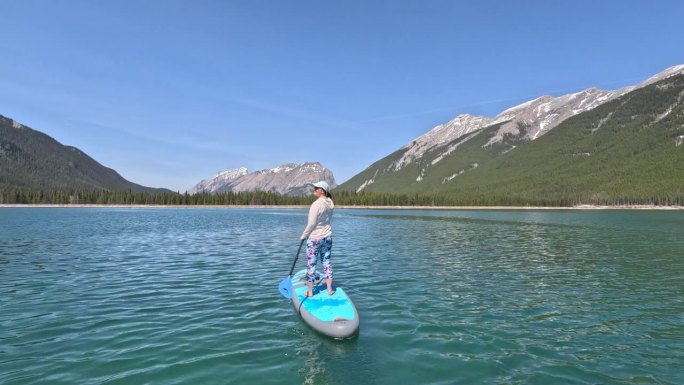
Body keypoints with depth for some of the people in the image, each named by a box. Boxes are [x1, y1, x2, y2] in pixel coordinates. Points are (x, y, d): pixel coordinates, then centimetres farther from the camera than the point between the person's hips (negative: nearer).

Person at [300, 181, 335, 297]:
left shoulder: (316, 204, -20)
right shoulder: (330, 203, 2)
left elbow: (311, 223, -19)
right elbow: (328, 219, 8)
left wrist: (303, 236, -6)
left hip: (315, 238, -6)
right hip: (328, 237, 7)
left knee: (311, 264, 5)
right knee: (327, 262, 13)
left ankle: (310, 292, 15)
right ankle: (330, 290, 18)